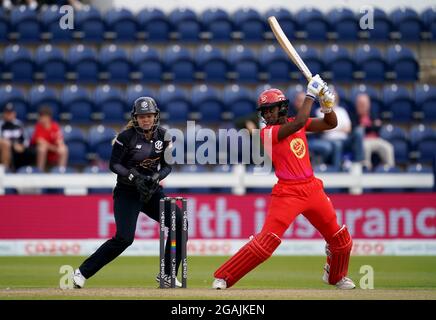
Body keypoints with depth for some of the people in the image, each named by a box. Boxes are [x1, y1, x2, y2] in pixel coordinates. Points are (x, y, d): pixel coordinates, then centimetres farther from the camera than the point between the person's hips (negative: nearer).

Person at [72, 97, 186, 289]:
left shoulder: (163, 135, 0)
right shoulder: (126, 136, -13)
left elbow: (167, 165, 4)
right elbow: (113, 165, -11)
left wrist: (157, 177, -16)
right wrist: (133, 176, -25)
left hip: (152, 192, 5)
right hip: (127, 192, -5)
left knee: (179, 223, -10)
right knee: (124, 238, -19)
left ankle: (167, 275, 3)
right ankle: (82, 272, -9)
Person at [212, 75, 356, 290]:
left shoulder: (296, 124, 9)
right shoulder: (267, 133, -10)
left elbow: (331, 124, 13)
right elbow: (299, 123, -25)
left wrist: (326, 103, -6)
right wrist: (311, 94, -18)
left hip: (312, 189, 6)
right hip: (287, 193, -6)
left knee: (341, 239, 12)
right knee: (266, 241, -17)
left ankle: (336, 276, 39)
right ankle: (222, 277, -10)